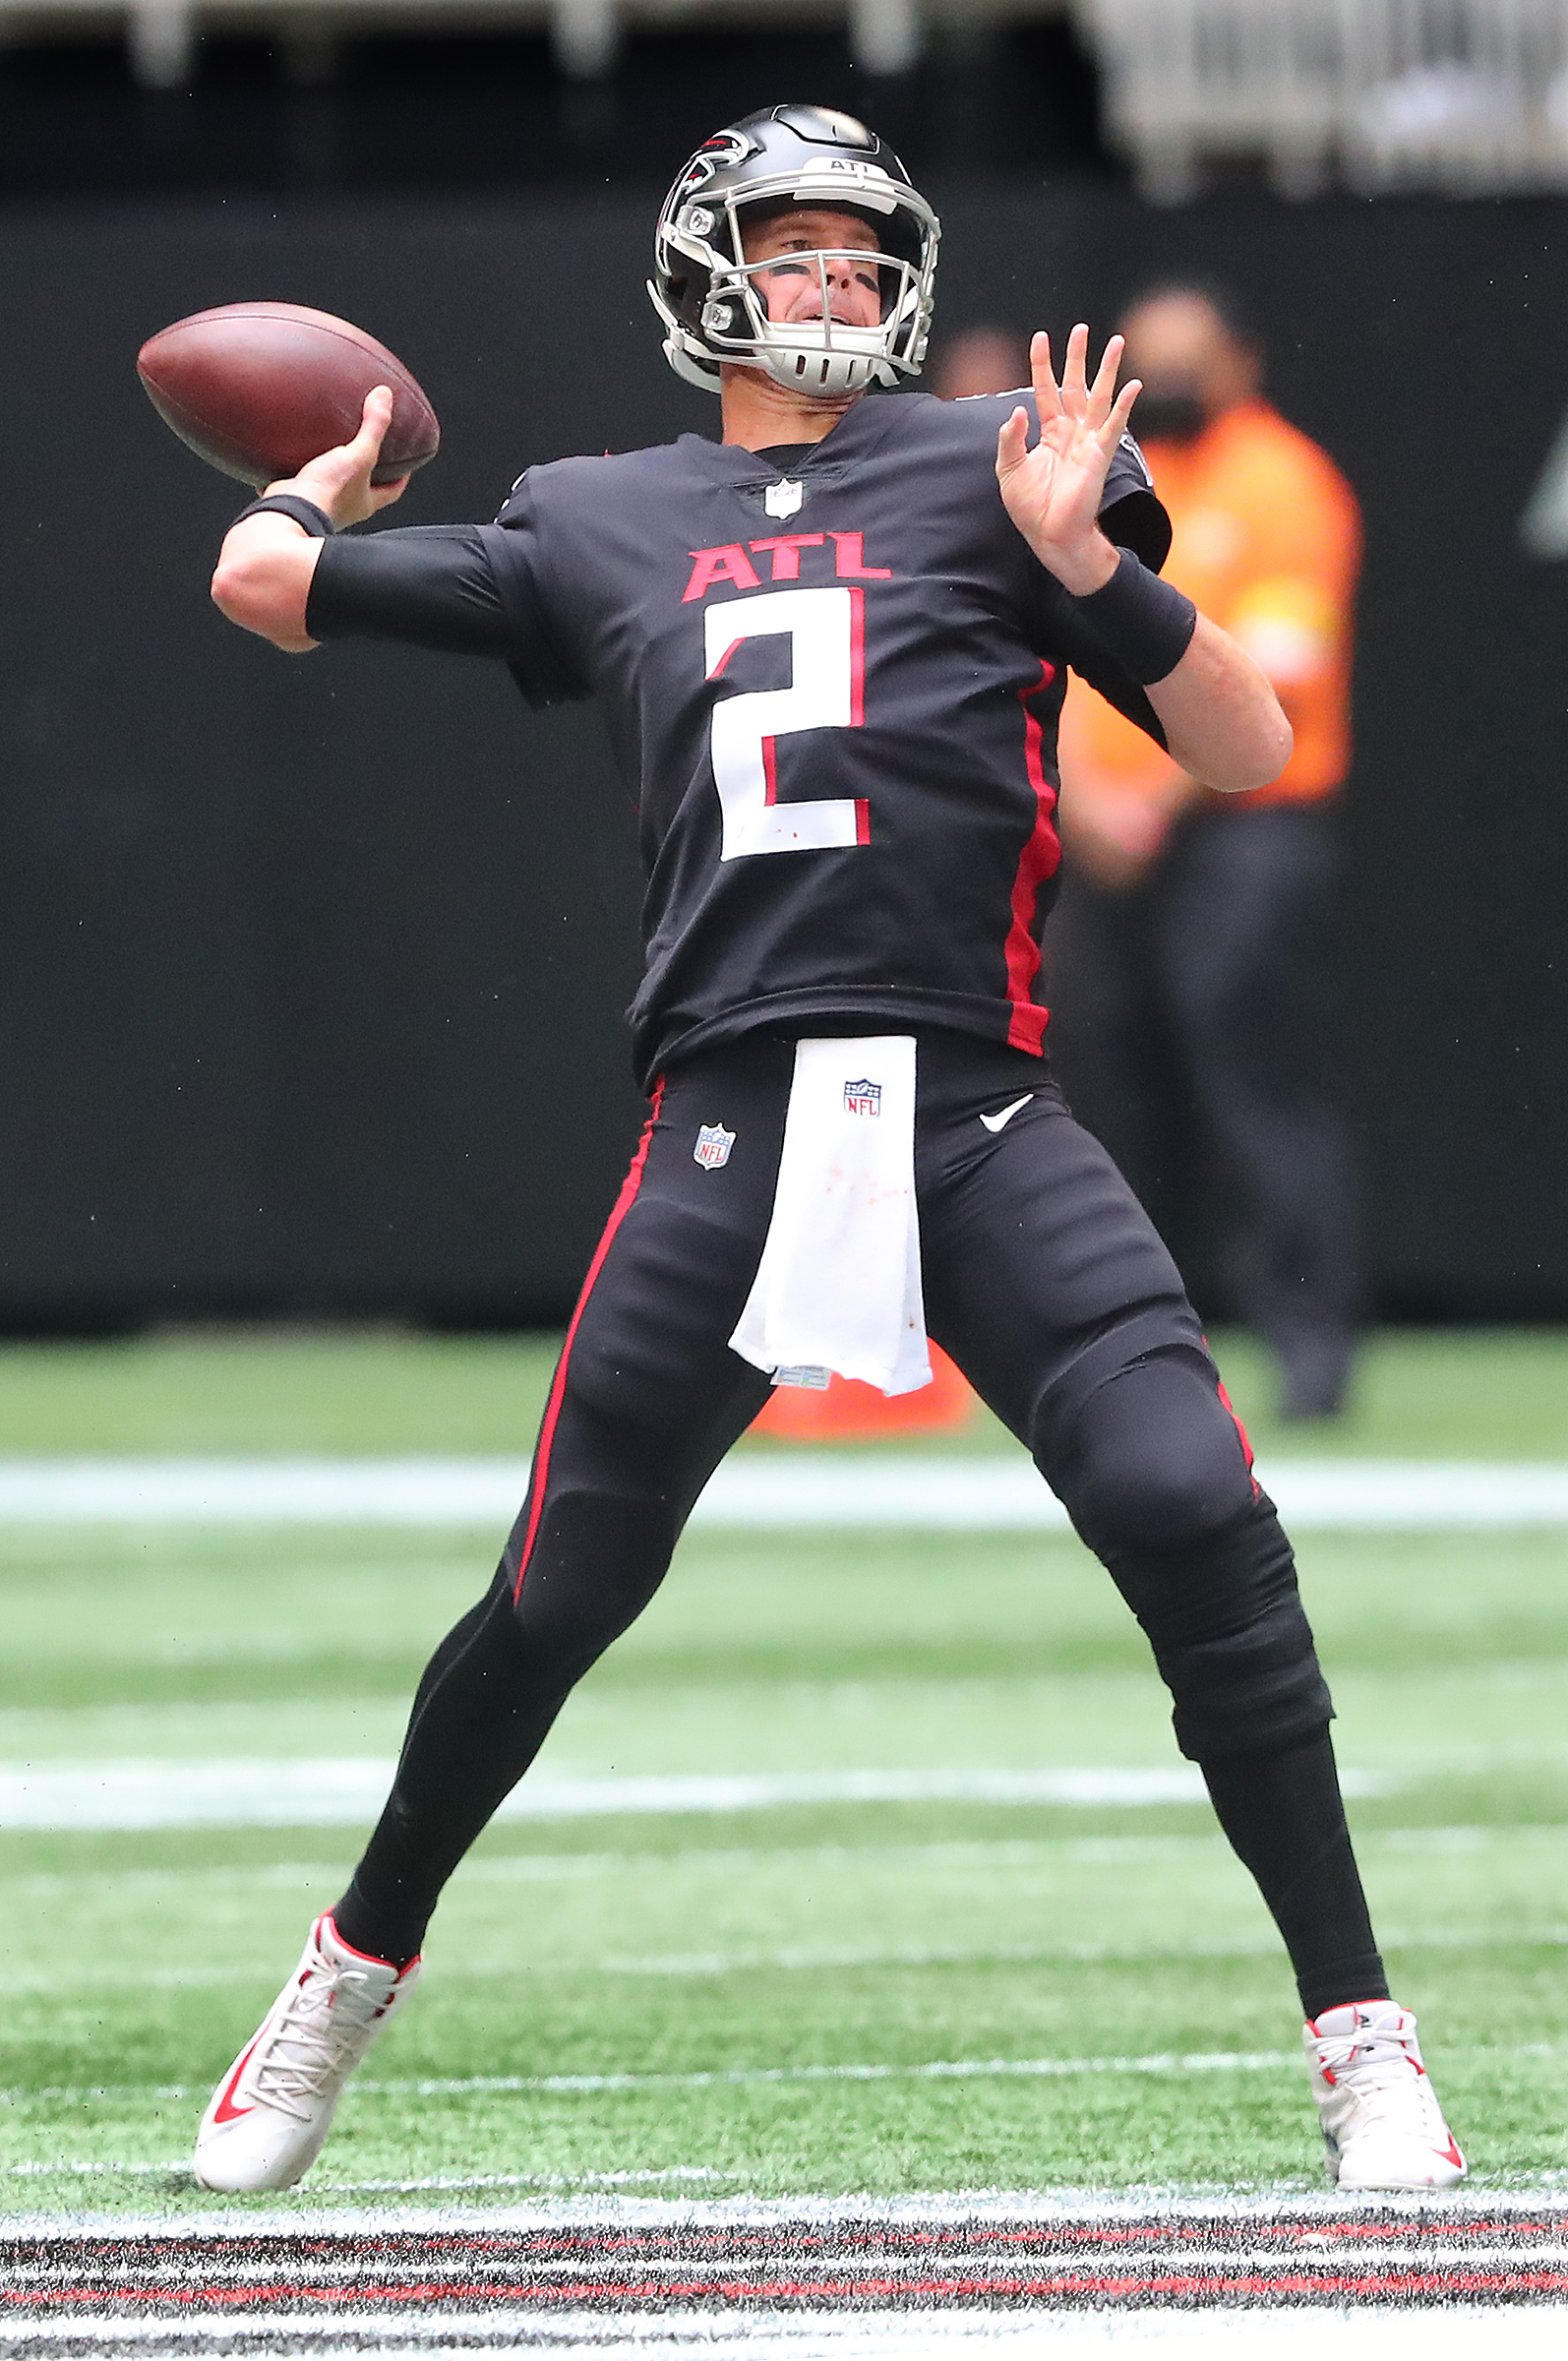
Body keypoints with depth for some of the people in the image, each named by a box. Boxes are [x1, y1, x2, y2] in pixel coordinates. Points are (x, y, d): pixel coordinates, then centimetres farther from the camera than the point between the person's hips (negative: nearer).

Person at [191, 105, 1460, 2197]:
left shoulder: (992, 466, 12)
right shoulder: (599, 529, 17)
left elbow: (1248, 750, 7)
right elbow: (265, 579, 23)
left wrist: (1087, 559, -7)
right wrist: (342, 472, 42)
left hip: (982, 1127, -1)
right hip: (728, 1136, 1)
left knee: (1193, 1515, -19)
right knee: (557, 1602, 3)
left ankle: (1360, 2041, -10)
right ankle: (355, 1975, 28)